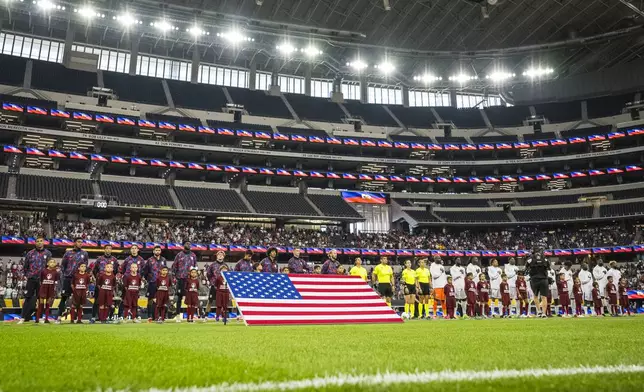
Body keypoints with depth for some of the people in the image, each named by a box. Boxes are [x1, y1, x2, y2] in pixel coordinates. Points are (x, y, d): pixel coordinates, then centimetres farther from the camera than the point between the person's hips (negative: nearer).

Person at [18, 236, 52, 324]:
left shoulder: (48, 253, 3)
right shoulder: (30, 253, 2)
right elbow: (25, 266, 10)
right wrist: (27, 275, 9)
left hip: (42, 280, 1)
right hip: (31, 280, -1)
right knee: (28, 298, -1)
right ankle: (23, 317, 1)